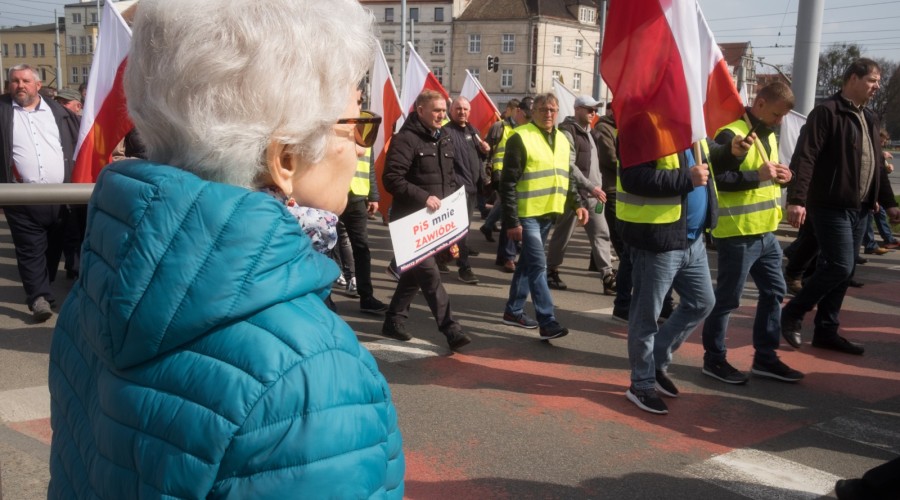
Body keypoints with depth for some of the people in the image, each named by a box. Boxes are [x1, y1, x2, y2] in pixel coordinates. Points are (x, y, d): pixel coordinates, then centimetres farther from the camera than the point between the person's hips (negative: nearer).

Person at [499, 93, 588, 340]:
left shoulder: (561, 139, 12)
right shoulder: (520, 138, -11)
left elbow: (566, 176, 22)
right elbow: (508, 183, -13)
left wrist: (577, 203, 8)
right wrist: (511, 221, -17)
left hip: (548, 213, 8)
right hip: (527, 214, -7)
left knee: (528, 262, 15)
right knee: (538, 265, -10)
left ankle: (513, 311, 27)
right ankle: (547, 322, -9)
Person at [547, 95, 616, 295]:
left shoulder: (587, 132, 17)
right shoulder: (568, 132, -11)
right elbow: (569, 166, -20)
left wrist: (597, 187, 12)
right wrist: (591, 187, -22)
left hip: (592, 194, 8)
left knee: (601, 234, 2)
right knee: (562, 234, 3)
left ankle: (608, 277, 2)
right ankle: (551, 272, 16)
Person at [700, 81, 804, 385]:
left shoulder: (767, 135, 15)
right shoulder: (731, 134, -14)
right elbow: (714, 178, -23)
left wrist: (777, 176, 5)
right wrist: (757, 175, -26)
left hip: (765, 232, 9)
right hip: (737, 234, -9)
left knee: (774, 291, 13)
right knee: (728, 298, 0)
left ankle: (765, 357, 24)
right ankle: (713, 359, 14)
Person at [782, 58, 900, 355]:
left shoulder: (869, 119, 18)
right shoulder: (826, 112, -10)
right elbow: (804, 157, -18)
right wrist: (797, 200, -27)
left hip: (858, 208, 8)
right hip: (831, 206, -8)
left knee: (845, 271, 8)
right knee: (840, 267, -12)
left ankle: (826, 331, 16)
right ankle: (792, 314, 4)